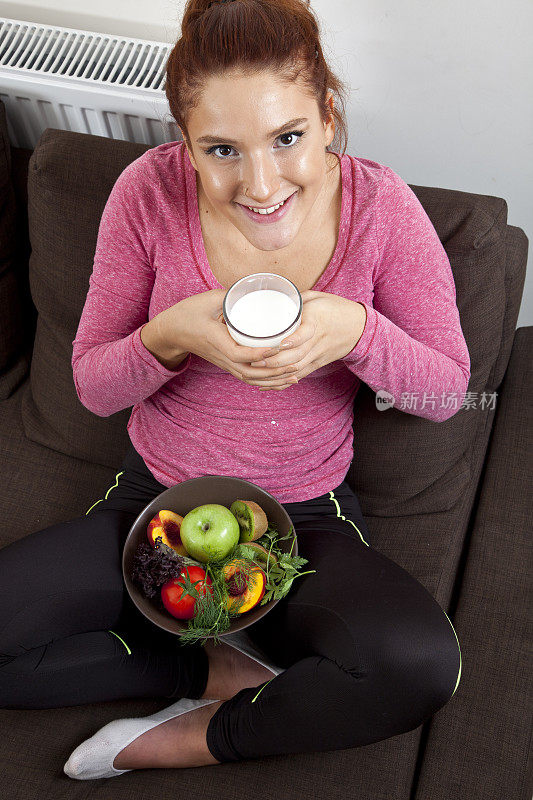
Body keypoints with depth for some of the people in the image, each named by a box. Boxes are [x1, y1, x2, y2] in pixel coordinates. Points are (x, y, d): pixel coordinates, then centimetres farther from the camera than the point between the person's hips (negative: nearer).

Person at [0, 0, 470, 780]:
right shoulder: (150, 191, -15)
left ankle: (200, 736, -2)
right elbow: (93, 385, -6)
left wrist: (356, 331, -27)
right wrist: (170, 337, -29)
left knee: (423, 665, -29)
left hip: (308, 518, -1)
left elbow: (447, 388, -6)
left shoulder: (380, 205, -14)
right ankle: (217, 669, 0)